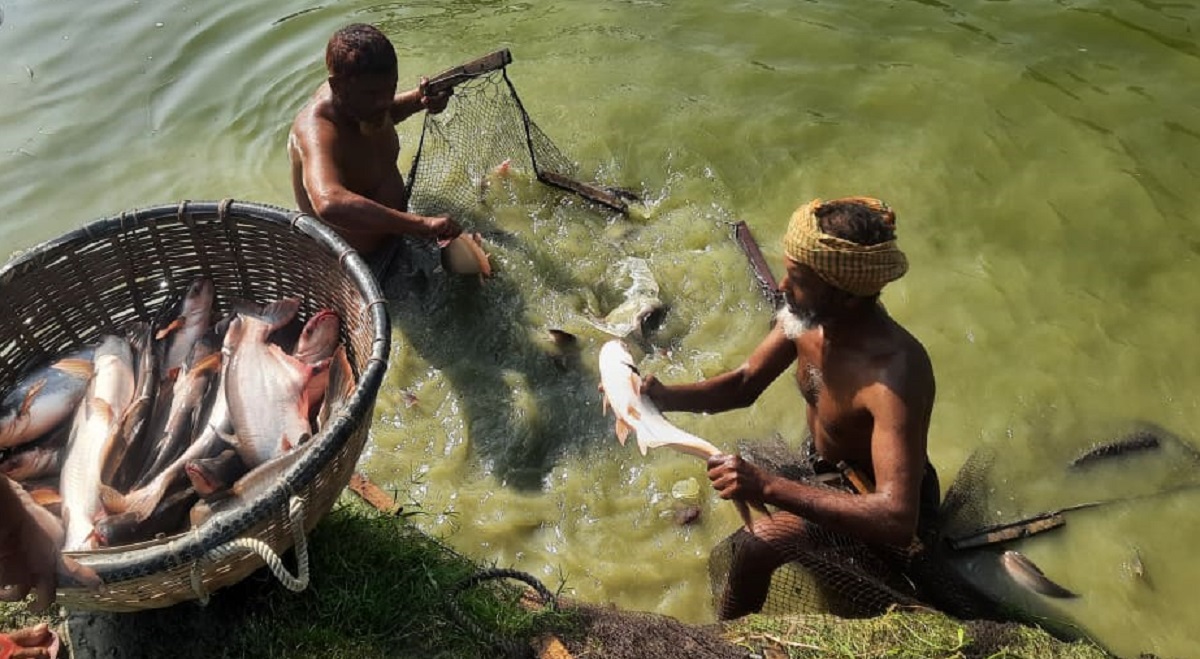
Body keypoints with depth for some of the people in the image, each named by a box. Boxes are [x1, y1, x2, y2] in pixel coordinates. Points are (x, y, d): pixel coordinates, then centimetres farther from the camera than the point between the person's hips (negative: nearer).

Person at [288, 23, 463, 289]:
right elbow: (330, 204, -57)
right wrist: (424, 225, -59)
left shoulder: (360, 99, -10)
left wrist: (417, 100, -6)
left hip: (392, 228, 9)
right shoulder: (315, 131, -36)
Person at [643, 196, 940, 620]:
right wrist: (665, 396, -23)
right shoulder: (808, 316, -19)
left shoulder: (894, 376, -40)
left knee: (758, 548, -22)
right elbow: (744, 384, -5)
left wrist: (768, 487, -52)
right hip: (821, 459, 7)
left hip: (874, 495, -7)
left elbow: (898, 520, -45)